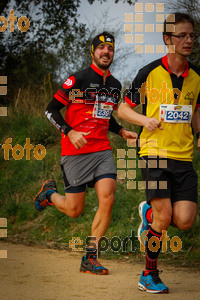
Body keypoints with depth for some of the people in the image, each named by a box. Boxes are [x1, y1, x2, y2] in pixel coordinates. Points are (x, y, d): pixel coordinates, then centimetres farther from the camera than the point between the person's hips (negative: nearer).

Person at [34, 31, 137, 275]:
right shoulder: (79, 79, -9)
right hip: (75, 152, -5)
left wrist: (121, 131, 11)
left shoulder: (115, 85, 12)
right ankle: (49, 193, 35)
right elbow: (51, 110, -7)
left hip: (102, 150, 5)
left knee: (107, 200, -13)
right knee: (74, 210, 0)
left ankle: (90, 259, -3)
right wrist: (70, 132, -20)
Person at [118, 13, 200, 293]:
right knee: (164, 217, -13)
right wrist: (145, 120, -12)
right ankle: (150, 275, 8)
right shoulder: (150, 72, -3)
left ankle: (149, 213, 26)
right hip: (155, 151, -4)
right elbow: (123, 109, 6)